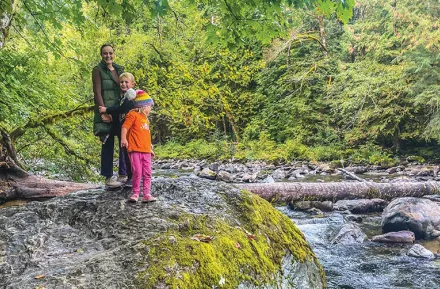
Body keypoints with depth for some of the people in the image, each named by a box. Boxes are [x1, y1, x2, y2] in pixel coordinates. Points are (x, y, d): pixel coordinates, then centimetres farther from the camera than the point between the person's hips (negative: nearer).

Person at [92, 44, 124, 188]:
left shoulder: (119, 69, 15)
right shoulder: (98, 70, -2)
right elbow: (97, 92, -9)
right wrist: (104, 111, -18)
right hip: (107, 112, -6)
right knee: (108, 144, -3)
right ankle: (108, 177, 3)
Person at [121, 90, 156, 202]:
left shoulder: (146, 119, 22)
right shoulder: (133, 115, -1)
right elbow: (125, 127, -12)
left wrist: (150, 148, 27)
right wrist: (123, 139, -27)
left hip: (146, 151, 7)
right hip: (135, 150, -7)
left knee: (147, 173, 3)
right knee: (137, 172, -9)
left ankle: (147, 194, 6)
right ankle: (135, 193, 4)